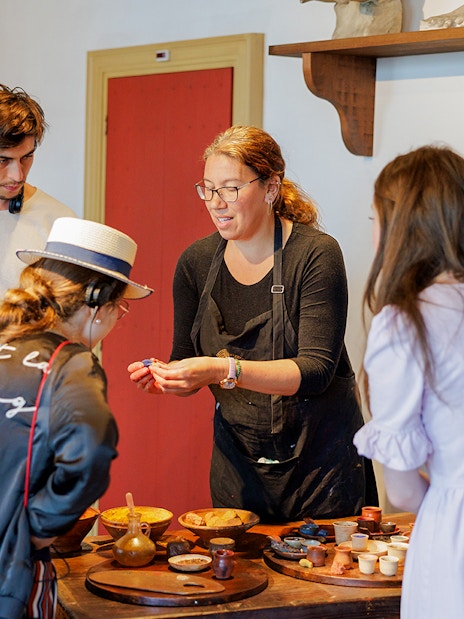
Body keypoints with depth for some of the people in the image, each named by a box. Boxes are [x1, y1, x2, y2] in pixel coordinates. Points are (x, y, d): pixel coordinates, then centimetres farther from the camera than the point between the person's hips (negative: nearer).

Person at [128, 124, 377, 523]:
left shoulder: (316, 254, -14)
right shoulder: (196, 262, 0)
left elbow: (316, 369, -22)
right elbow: (189, 366, 5)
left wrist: (226, 370, -33)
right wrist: (163, 377, -17)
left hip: (320, 460, -3)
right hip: (238, 457, 4)